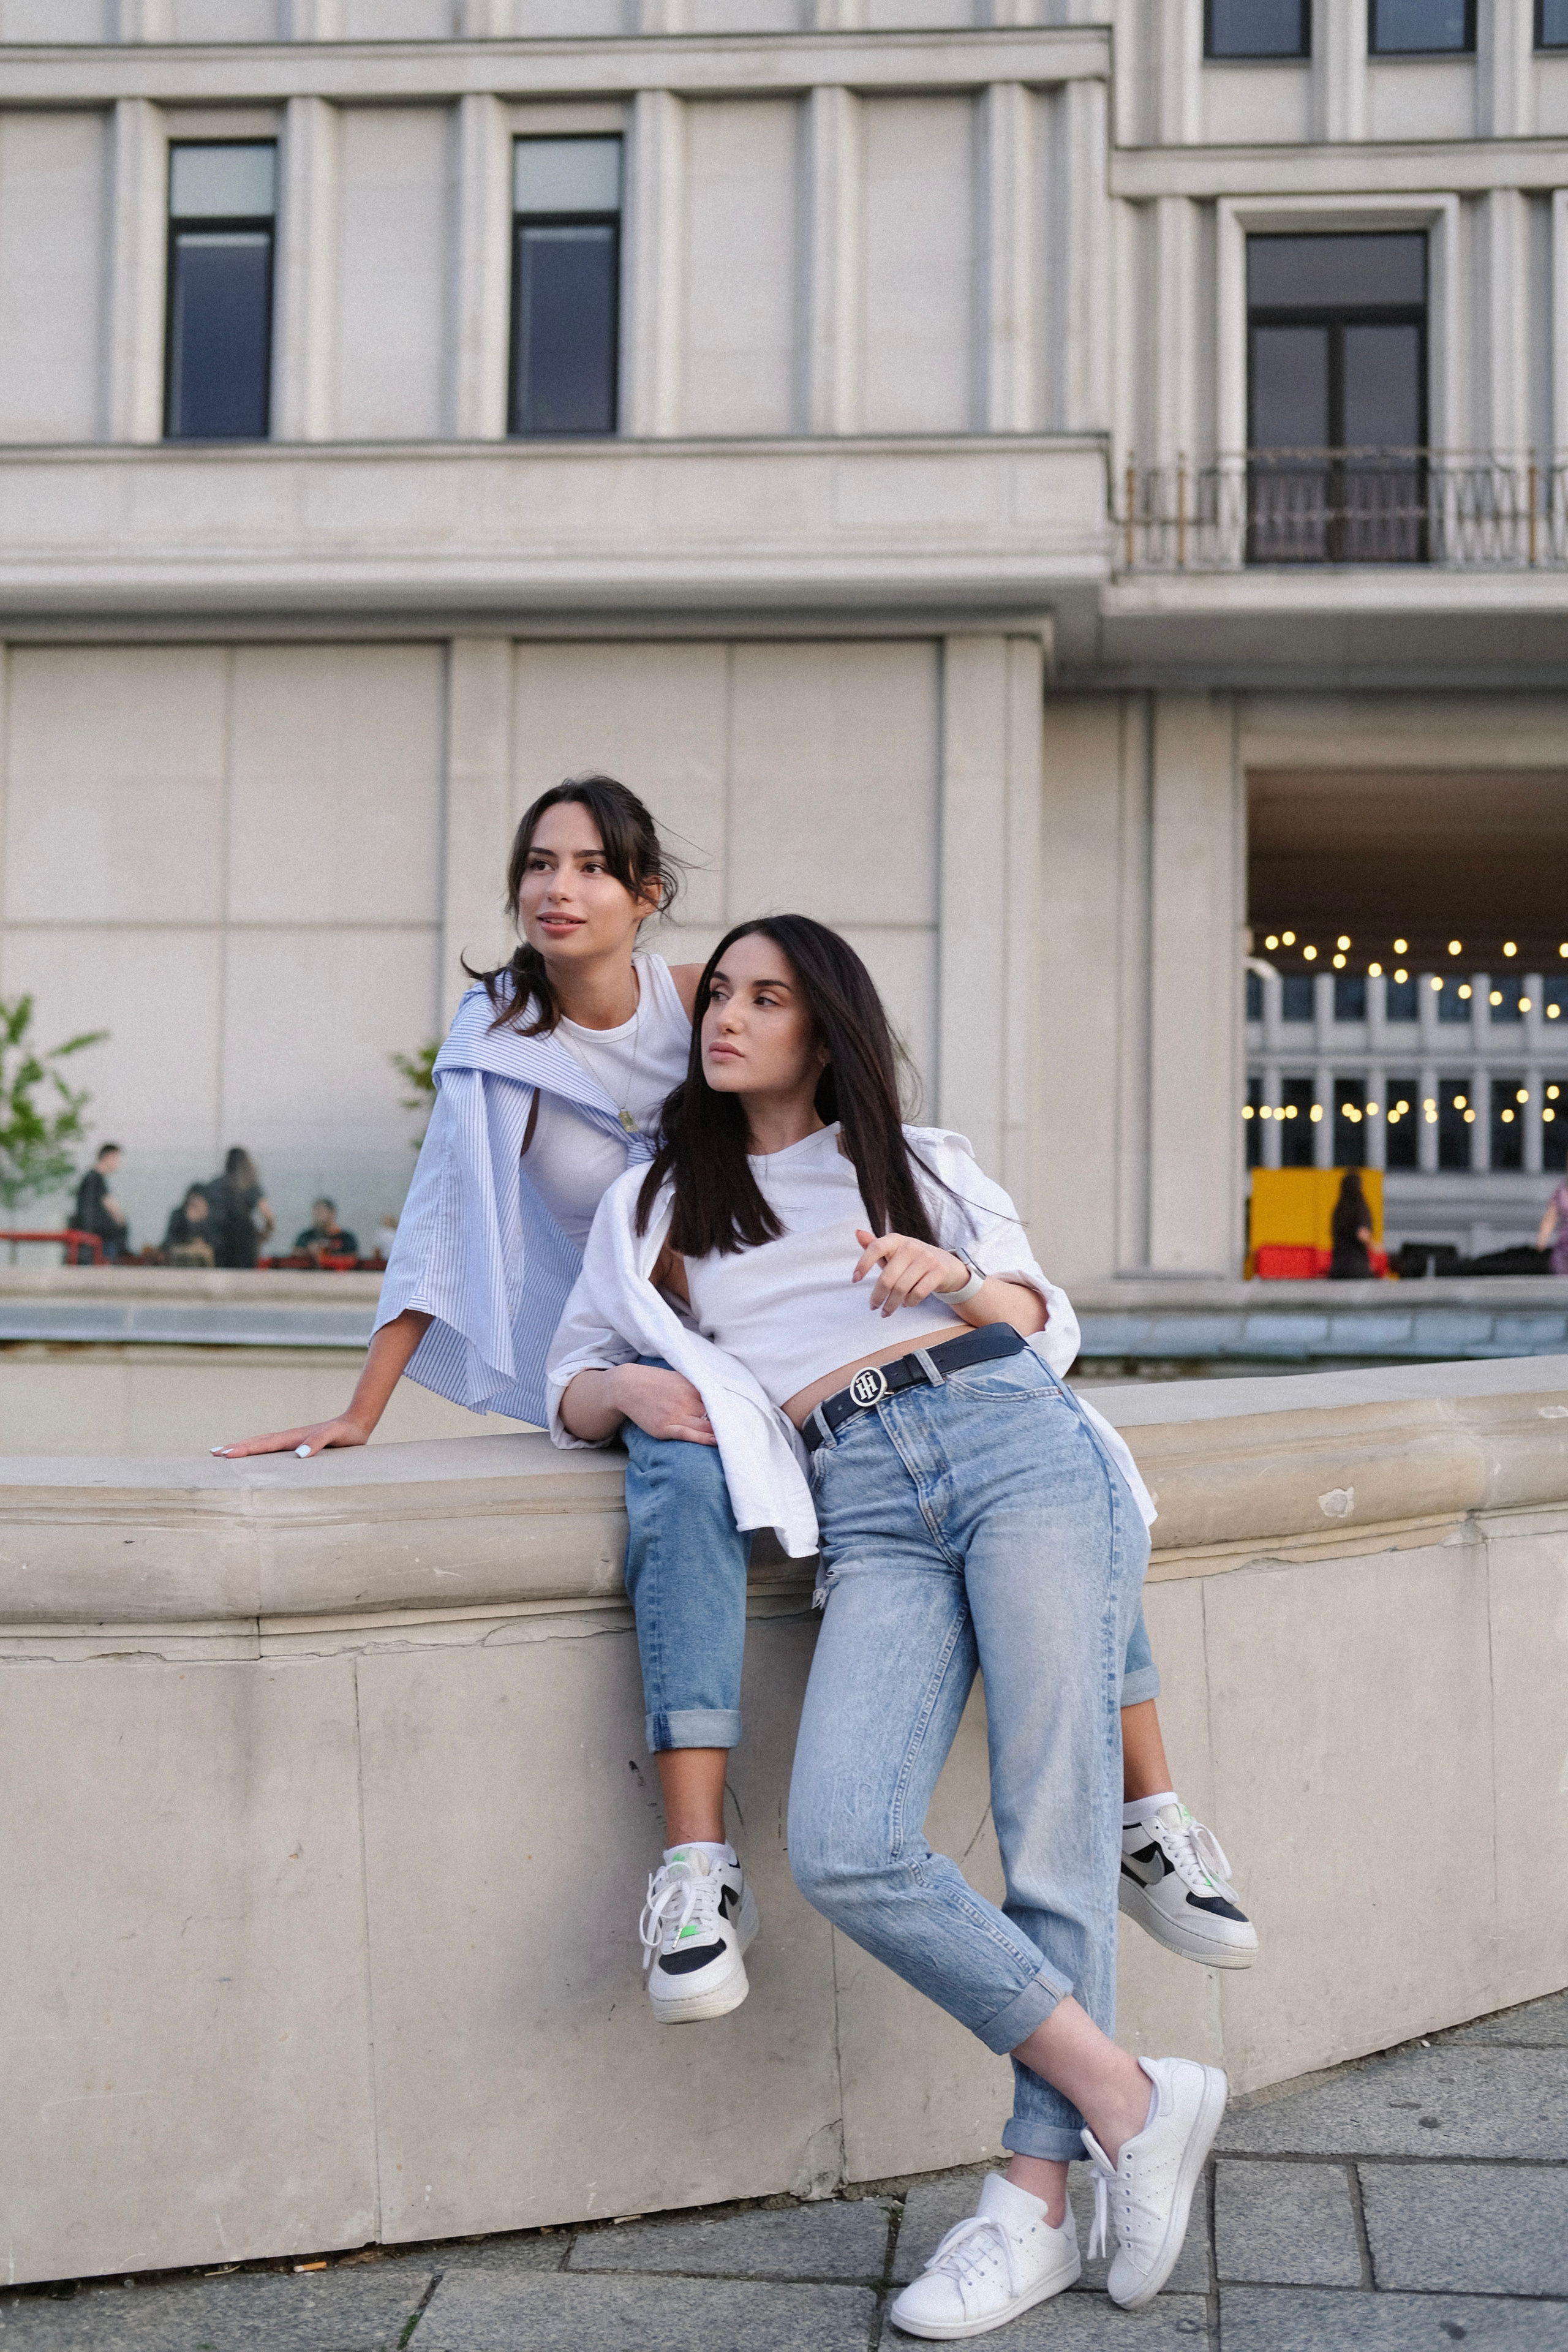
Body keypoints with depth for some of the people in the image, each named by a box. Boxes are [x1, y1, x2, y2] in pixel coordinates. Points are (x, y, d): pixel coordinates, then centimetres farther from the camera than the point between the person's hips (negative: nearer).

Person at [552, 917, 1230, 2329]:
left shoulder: (922, 1161, 24)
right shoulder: (656, 1206, 28)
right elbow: (574, 1387, 25)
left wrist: (956, 1281, 1)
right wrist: (633, 1389, 1)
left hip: (1012, 1435, 0)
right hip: (865, 1507, 1)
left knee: (1056, 1830, -11)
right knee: (843, 1853, -22)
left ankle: (1037, 2202, -5)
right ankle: (1129, 2103, -12)